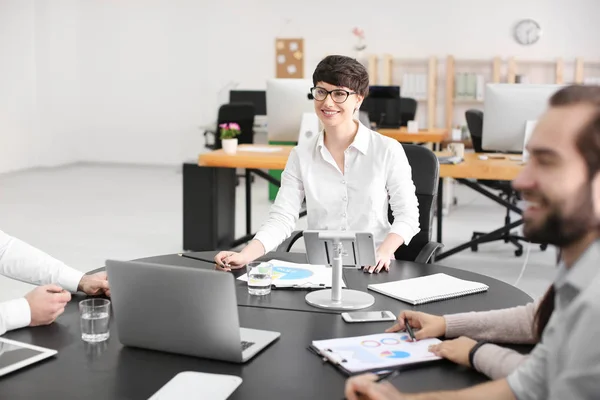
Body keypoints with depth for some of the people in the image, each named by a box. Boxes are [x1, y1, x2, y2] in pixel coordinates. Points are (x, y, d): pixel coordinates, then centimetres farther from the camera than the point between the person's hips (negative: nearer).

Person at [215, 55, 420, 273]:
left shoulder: (388, 150, -3)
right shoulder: (301, 156, 4)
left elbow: (407, 214, -1)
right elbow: (282, 217, -3)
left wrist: (384, 251, -20)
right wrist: (245, 255, -20)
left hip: (372, 269, -1)